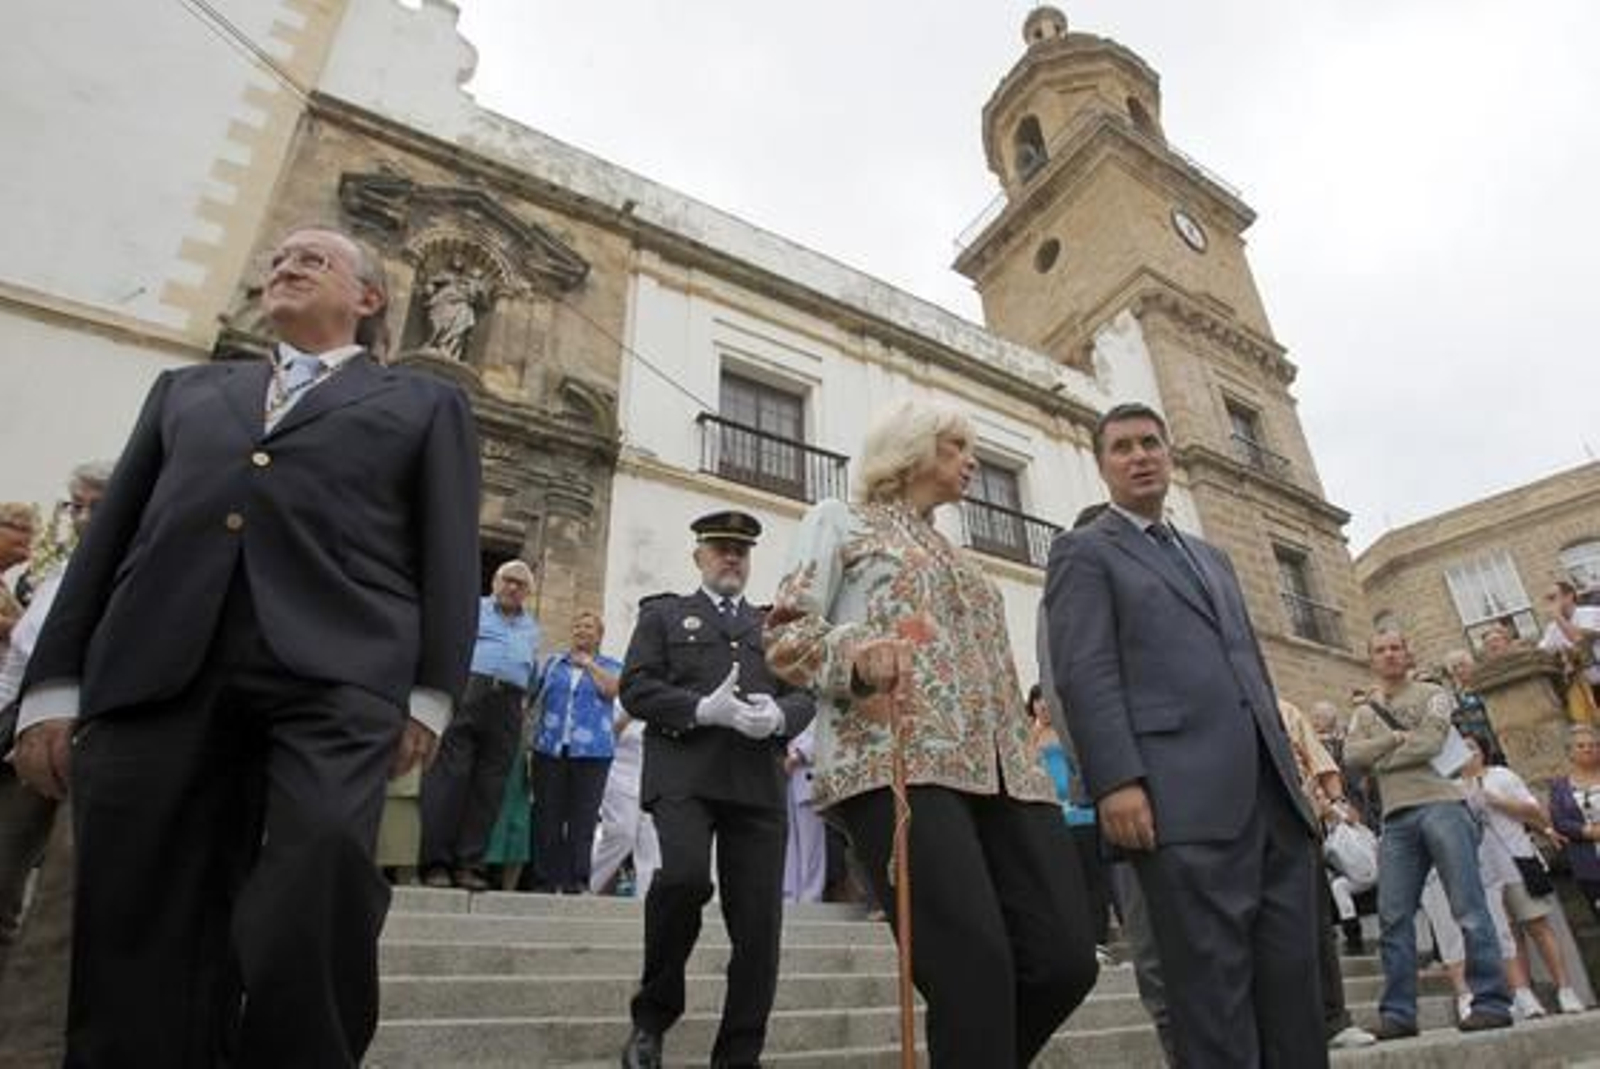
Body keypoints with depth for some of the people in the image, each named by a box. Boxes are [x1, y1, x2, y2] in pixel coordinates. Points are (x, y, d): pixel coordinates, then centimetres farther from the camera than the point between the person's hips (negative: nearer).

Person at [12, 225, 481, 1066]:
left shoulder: (425, 405, 19)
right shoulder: (187, 389, 29)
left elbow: (448, 551, 8)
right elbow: (111, 530, 21)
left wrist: (432, 692, -4)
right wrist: (53, 683, 11)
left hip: (336, 672, -3)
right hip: (153, 672, 4)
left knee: (309, 921, -17)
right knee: (138, 941, 3)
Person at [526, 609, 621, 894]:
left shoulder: (611, 666, 12)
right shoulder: (553, 663, 19)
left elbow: (611, 690, -8)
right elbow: (536, 699, 20)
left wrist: (589, 664, -2)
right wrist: (531, 736, 12)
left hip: (592, 750, -2)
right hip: (550, 749, 2)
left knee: (582, 818, -3)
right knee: (547, 816, 1)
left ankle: (575, 879, 3)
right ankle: (544, 879, 9)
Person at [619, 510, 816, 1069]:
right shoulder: (663, 613, 16)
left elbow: (805, 693, 14)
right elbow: (636, 687, 3)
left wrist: (779, 715, -10)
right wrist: (703, 710, -13)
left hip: (758, 783, 3)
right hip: (683, 772, -3)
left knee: (759, 924, -1)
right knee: (685, 875, -26)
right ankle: (653, 1014, 1)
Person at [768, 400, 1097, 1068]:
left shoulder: (958, 560, 32)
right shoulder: (840, 522, 13)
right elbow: (785, 635, 1)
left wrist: (1027, 758, 16)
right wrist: (857, 651, -19)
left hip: (1001, 770, 7)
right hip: (896, 760, -6)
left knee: (1066, 958, -4)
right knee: (975, 968, -18)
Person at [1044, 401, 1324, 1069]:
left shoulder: (1211, 557, 27)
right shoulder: (1084, 552, 4)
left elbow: (1252, 666, 26)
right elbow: (1085, 673, -8)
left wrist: (1290, 769, 17)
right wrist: (1118, 782, -18)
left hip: (1272, 795, 7)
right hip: (1184, 800, -7)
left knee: (1293, 977, 7)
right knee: (1213, 984, -5)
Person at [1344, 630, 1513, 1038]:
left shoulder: (1432, 694, 10)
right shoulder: (1364, 713, 21)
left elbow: (1429, 744, -7)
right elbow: (1352, 754, 3)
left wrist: (1380, 759, 1)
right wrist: (1396, 737, -7)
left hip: (1441, 805, -3)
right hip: (1397, 818, 4)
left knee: (1469, 908, -6)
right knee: (1393, 917, -1)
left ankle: (1492, 1002, 1)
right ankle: (1398, 1013, 2)